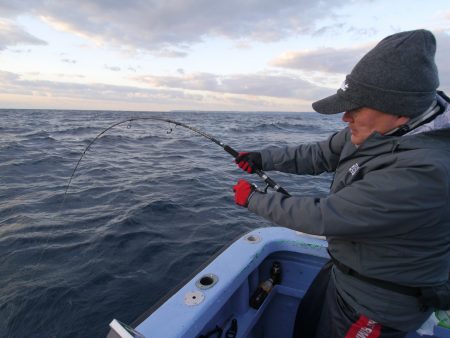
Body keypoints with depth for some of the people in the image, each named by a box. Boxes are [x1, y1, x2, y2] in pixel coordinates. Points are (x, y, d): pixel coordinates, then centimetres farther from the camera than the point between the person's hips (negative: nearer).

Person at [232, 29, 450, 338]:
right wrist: (262, 158, -7)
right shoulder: (379, 129, -10)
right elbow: (319, 155, 3)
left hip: (379, 302, -7)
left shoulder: (423, 172, -37)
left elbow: (321, 217, -33)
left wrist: (253, 199, -20)